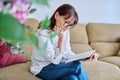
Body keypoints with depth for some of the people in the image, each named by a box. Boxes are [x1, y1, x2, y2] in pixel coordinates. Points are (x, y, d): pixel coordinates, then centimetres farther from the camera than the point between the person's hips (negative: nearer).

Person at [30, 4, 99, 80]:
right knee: (77, 66, -25)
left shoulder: (65, 31, -1)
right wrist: (60, 39, -30)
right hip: (42, 69, -5)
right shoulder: (43, 34, -22)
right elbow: (55, 60, -21)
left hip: (56, 65, 5)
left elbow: (67, 52, 1)